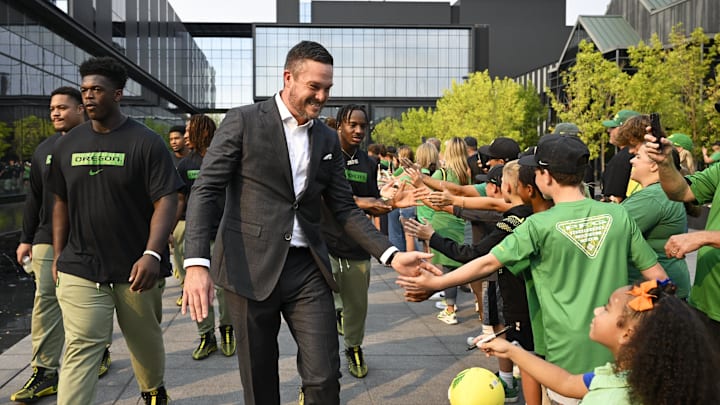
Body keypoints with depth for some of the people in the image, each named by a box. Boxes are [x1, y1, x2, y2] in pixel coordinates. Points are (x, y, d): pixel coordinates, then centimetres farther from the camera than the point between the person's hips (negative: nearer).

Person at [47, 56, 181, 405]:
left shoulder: (146, 142, -7)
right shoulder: (67, 144, 7)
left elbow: (166, 201, -13)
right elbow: (61, 203, 15)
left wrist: (152, 254, -24)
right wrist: (58, 257, 12)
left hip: (136, 270, -2)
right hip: (80, 270, 2)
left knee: (145, 341, 16)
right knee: (80, 349, -5)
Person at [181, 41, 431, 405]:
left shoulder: (328, 140, 11)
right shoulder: (243, 121, -3)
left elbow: (344, 209, 11)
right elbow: (204, 191, -8)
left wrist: (390, 254, -2)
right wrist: (196, 262, -21)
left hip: (307, 268, 3)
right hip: (250, 267, -3)